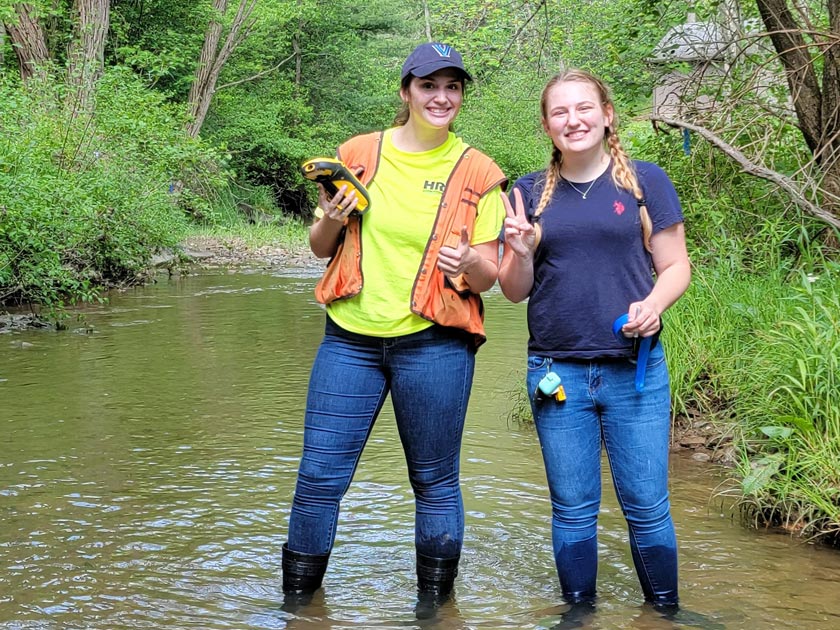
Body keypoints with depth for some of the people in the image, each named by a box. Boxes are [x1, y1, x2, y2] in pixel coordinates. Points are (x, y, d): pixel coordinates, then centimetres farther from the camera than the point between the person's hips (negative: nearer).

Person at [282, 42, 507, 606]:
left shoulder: (478, 173, 1)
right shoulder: (359, 154, 5)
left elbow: (489, 275, 0)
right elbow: (321, 248, 14)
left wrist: (469, 261, -22)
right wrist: (331, 221, -9)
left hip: (434, 343, -2)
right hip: (351, 338, 2)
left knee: (435, 481, 7)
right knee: (320, 475, 3)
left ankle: (435, 600, 25)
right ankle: (298, 597, 21)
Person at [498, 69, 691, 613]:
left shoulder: (644, 181, 1)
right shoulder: (530, 193, 7)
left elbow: (676, 267, 3)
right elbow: (515, 291, 8)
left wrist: (653, 304, -17)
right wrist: (521, 253, -12)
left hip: (635, 370, -2)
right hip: (557, 373, 2)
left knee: (647, 506, 3)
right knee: (573, 510, 10)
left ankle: (665, 609, 21)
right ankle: (578, 609, 25)